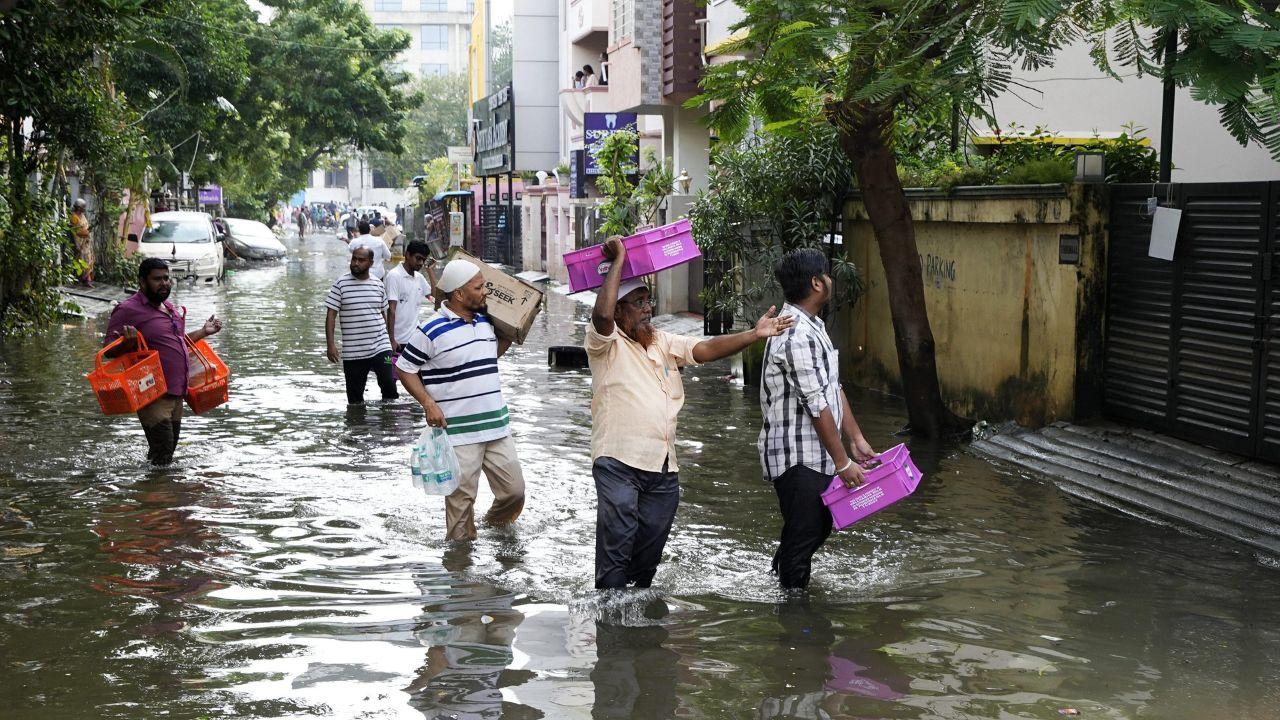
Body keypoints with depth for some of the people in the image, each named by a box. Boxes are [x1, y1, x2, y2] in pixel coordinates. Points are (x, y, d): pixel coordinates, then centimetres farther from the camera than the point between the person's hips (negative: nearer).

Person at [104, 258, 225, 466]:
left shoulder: (170, 308, 16)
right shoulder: (128, 310, -11)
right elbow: (109, 350, -13)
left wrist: (203, 332, 25)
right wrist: (127, 343, -32)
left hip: (176, 394, 9)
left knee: (169, 451, 13)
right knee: (162, 456, -14)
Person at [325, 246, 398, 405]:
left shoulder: (378, 284, 7)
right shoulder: (341, 284, -3)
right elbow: (331, 315, -5)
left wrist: (389, 340, 18)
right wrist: (330, 345, -13)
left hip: (380, 348, 2)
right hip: (352, 353, -2)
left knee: (390, 386, -9)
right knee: (355, 398, 6)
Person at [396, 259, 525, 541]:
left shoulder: (485, 321, 9)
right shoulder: (432, 330, -12)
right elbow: (404, 369, -4)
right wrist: (429, 404, -14)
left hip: (497, 426, 6)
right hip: (458, 432, -6)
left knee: (514, 489, 9)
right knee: (461, 498, 3)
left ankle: (494, 523, 37)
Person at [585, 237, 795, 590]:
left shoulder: (665, 343, 15)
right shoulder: (606, 343, -2)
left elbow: (707, 349, 2)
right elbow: (602, 313, -23)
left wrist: (754, 334, -13)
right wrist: (618, 260, -15)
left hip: (663, 468, 6)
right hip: (619, 463, -6)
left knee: (649, 555, 14)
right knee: (615, 550, -9)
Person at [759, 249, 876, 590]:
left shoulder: (812, 327, 13)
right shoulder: (797, 335, -22)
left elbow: (833, 389, 17)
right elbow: (817, 406, -22)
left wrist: (856, 438, 14)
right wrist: (843, 462, -17)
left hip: (814, 455, 11)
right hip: (798, 457, -10)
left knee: (819, 527, 22)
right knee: (803, 538, 0)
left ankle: (779, 576, 39)